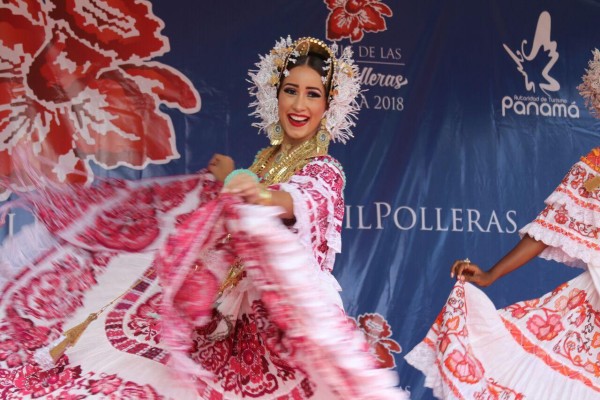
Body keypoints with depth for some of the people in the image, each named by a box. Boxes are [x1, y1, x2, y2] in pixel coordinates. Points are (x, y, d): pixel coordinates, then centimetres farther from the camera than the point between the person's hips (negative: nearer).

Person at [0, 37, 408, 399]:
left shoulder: (324, 172, -11)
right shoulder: (266, 159, 10)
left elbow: (303, 203, -36)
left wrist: (265, 197, -54)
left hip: (286, 316, -6)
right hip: (244, 315, 6)